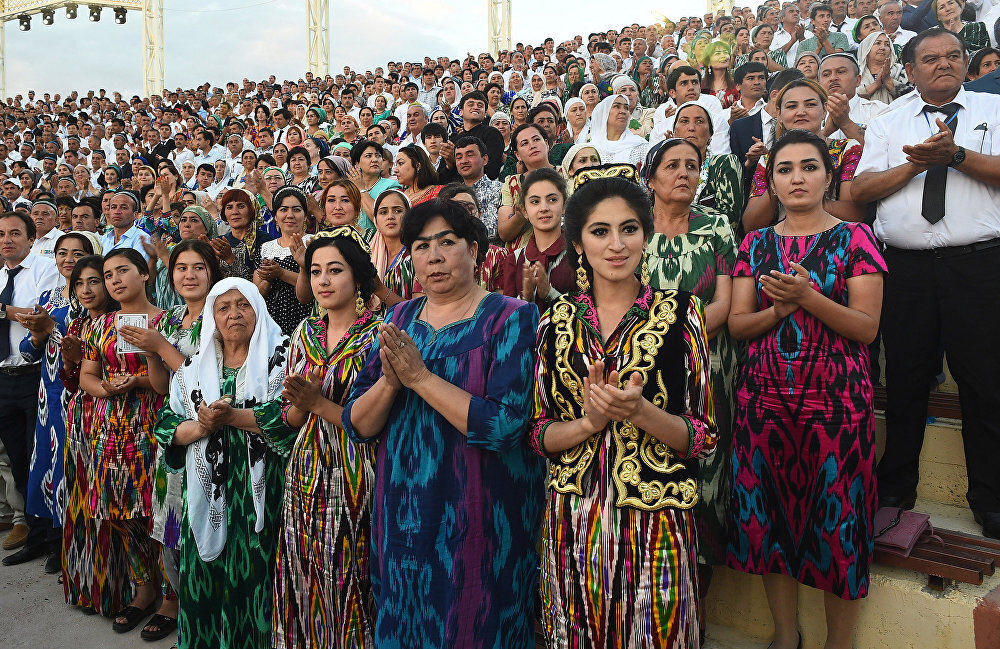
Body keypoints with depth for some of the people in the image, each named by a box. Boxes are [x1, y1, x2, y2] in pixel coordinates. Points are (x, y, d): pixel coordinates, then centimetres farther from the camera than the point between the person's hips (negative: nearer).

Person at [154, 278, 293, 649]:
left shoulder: (280, 354, -1)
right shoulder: (194, 364, 12)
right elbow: (166, 424, 7)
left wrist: (230, 416, -17)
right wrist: (200, 427, -12)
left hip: (260, 490, -3)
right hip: (208, 491, 4)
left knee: (255, 574, -1)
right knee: (206, 580, 8)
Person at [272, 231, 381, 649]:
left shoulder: (379, 336, -8)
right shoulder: (305, 333, 9)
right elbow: (289, 415, 10)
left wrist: (320, 404, -18)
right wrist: (302, 404, -11)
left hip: (355, 480, -5)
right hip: (306, 474, 5)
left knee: (348, 582, 3)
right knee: (306, 585, 12)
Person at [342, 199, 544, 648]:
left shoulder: (512, 318, -9)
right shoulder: (399, 319, 5)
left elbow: (505, 425, -22)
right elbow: (357, 425, 3)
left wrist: (419, 376, -20)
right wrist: (390, 380, -16)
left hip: (479, 521, -4)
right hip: (401, 516, 5)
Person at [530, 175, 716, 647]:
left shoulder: (680, 313, -4)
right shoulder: (556, 322, 2)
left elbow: (704, 438, -4)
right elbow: (538, 434, 3)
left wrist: (639, 412, -23)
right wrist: (590, 421, -17)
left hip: (655, 521, -2)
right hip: (572, 520, 2)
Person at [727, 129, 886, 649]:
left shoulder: (854, 238, 2)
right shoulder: (755, 245, 10)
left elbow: (867, 327, -6)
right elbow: (737, 324, 4)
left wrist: (808, 296, -19)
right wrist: (778, 308, -14)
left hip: (837, 401, -2)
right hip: (764, 400, 3)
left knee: (837, 522, 2)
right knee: (768, 516, 8)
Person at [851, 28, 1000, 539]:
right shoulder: (886, 124, 15)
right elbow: (863, 189, 3)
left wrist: (953, 154, -16)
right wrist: (914, 164, -9)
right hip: (904, 267, 1)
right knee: (904, 382, 9)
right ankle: (895, 490, 24)